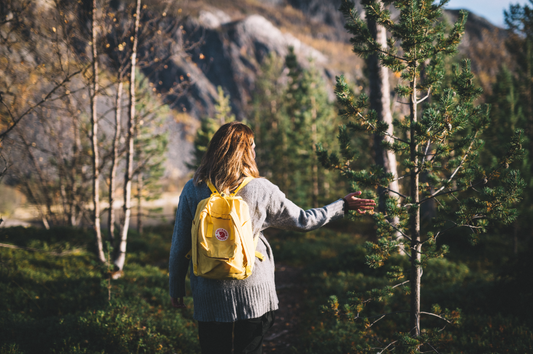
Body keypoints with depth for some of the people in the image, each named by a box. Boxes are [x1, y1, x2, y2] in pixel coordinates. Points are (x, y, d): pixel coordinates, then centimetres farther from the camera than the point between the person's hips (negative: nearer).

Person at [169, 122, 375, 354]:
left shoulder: (193, 190, -5)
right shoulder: (261, 189, -8)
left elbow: (179, 244, -1)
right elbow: (302, 220, 3)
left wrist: (176, 288, 11)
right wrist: (342, 206, 16)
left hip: (210, 297, 1)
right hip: (253, 293, -1)